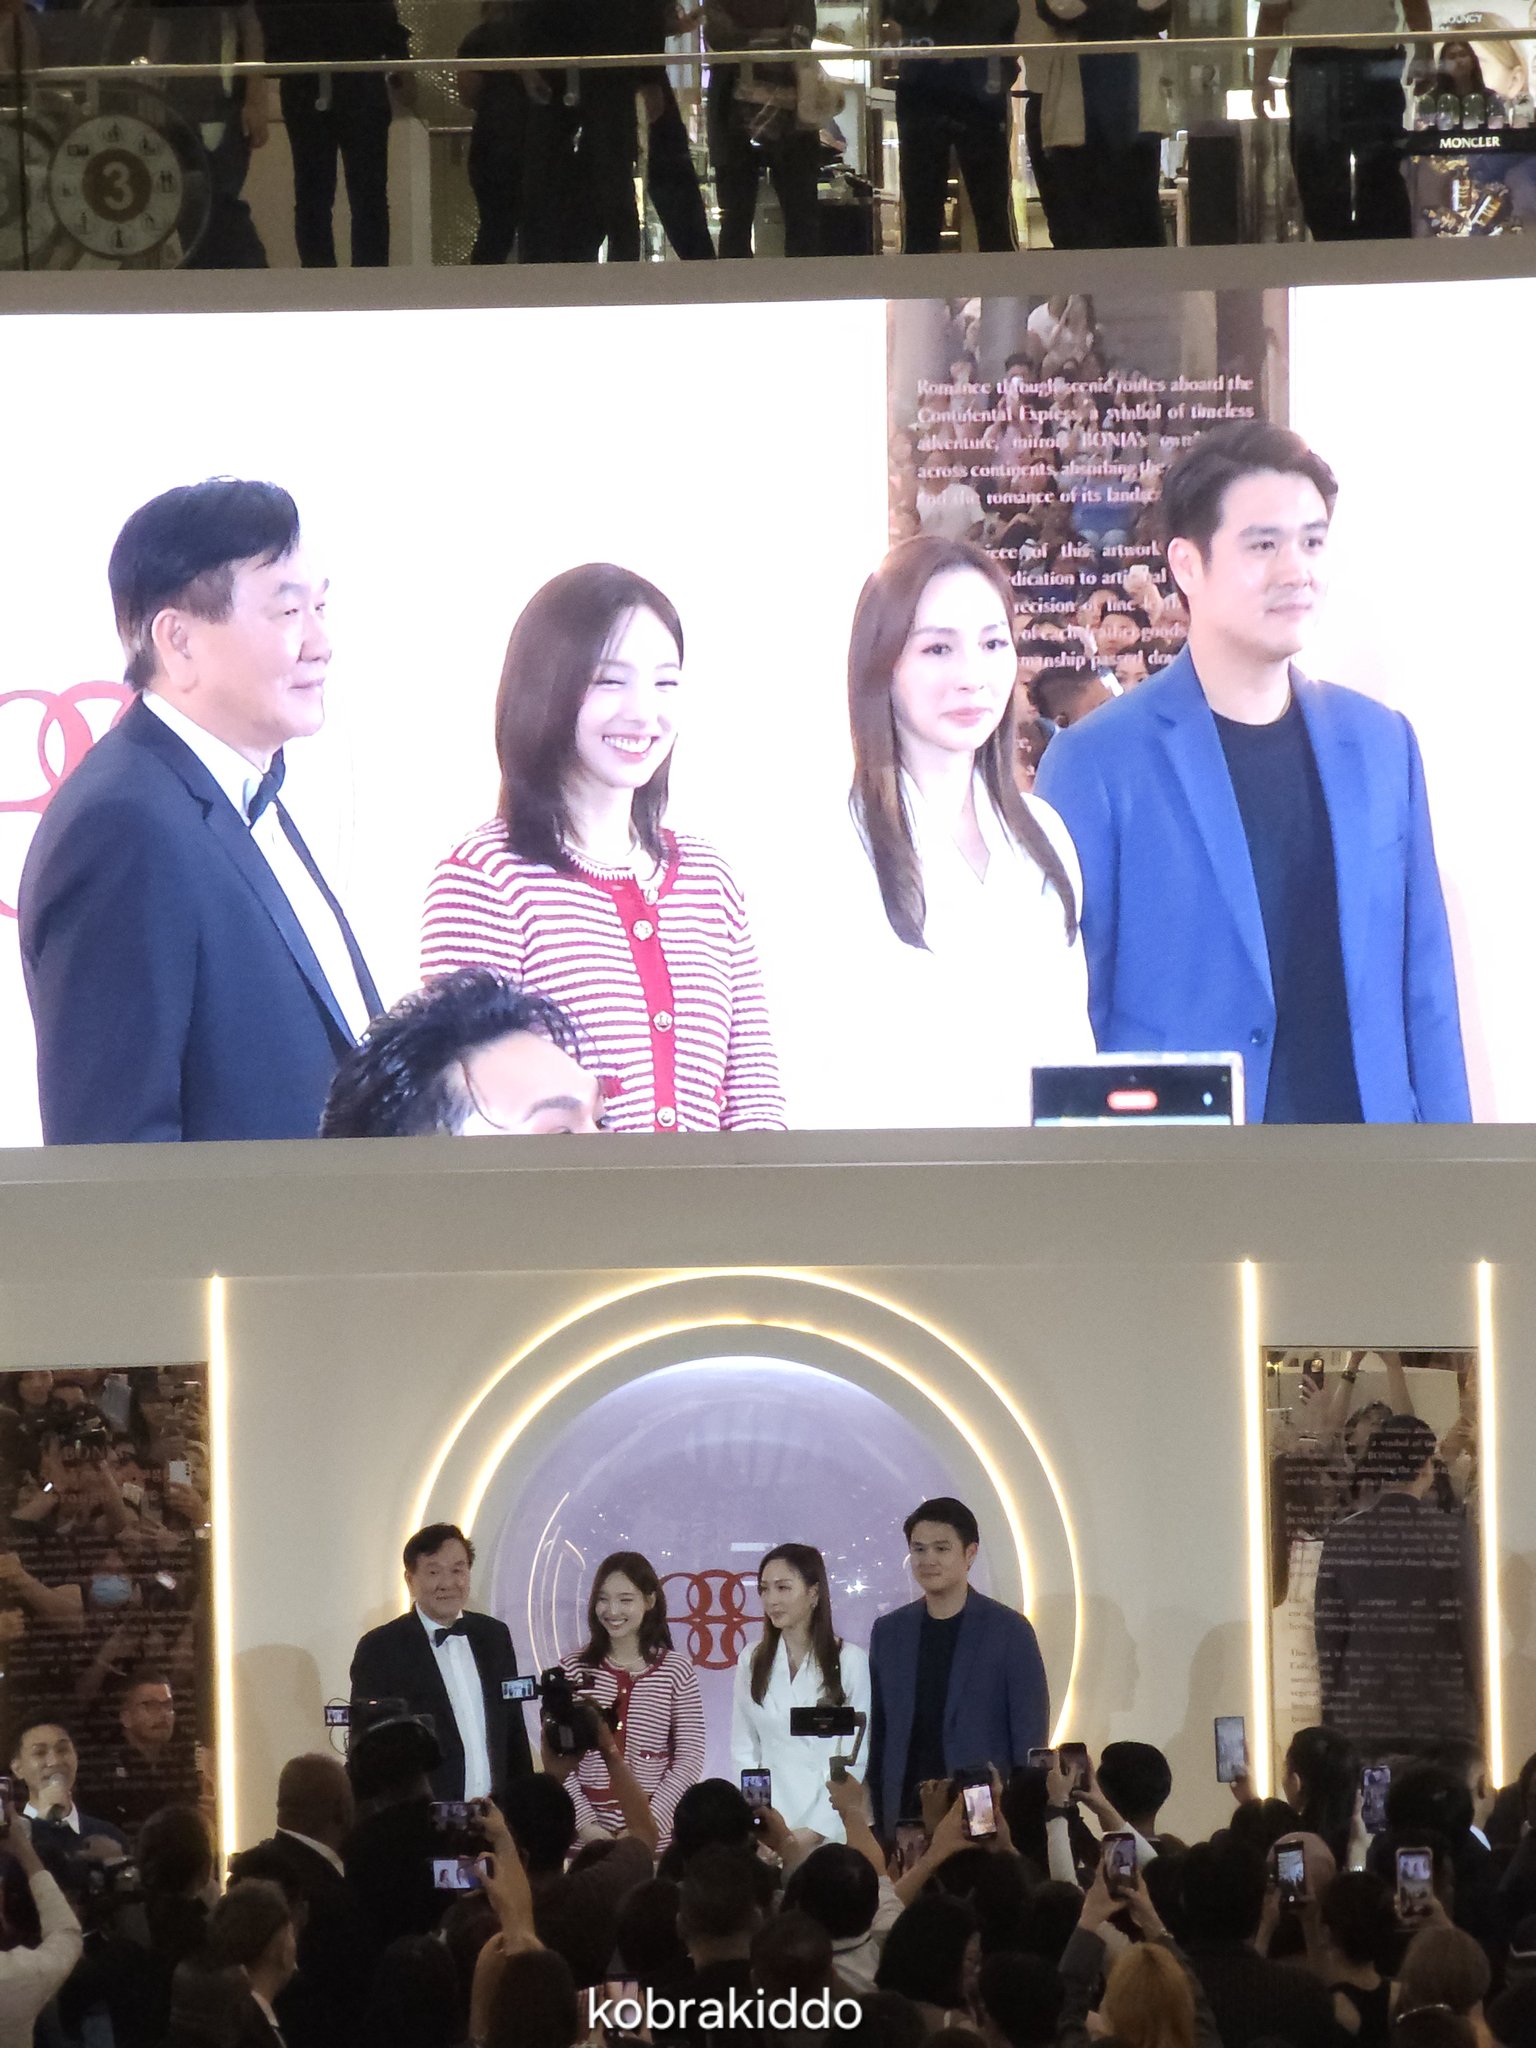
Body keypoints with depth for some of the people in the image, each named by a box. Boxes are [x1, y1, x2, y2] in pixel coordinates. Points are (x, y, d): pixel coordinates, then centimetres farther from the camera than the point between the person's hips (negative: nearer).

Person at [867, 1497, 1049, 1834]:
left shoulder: (1009, 1631, 0)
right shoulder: (889, 1632, 12)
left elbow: (1030, 1738, -1)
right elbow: (879, 1733, 14)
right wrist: (876, 1819, 7)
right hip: (905, 1816, 3)